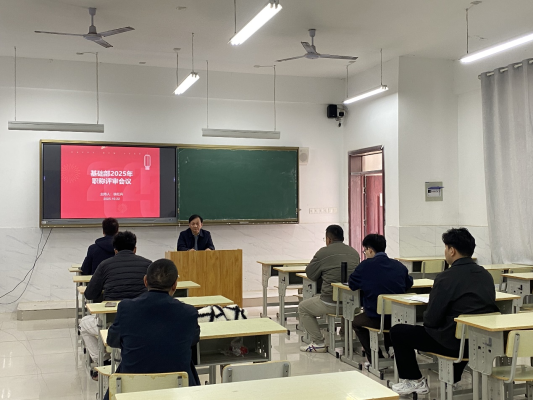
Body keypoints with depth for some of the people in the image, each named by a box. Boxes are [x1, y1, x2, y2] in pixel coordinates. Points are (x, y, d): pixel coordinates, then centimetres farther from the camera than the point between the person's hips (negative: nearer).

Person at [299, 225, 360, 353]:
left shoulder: (323, 252, -6)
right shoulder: (354, 252, 10)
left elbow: (310, 274, 3)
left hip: (331, 303, -6)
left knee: (303, 308, 17)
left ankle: (318, 343, 12)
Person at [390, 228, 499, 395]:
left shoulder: (447, 277, -16)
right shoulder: (486, 275, 5)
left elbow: (431, 320, -14)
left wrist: (426, 315, 10)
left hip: (455, 343, -7)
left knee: (398, 332, 6)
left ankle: (415, 381, 17)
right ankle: (454, 378, 43)